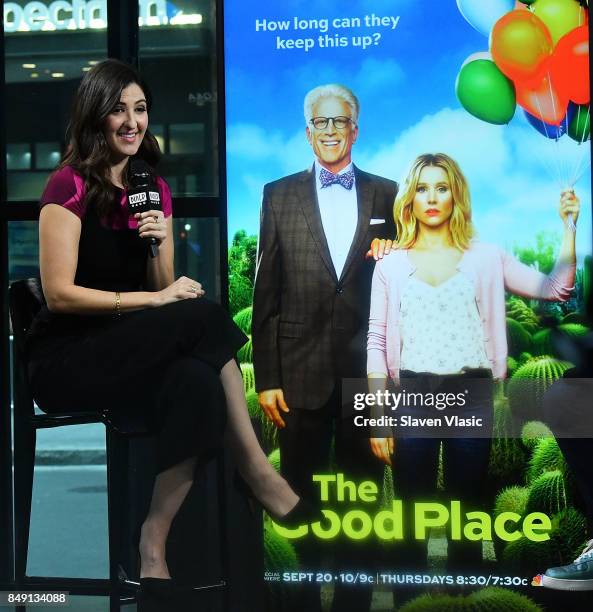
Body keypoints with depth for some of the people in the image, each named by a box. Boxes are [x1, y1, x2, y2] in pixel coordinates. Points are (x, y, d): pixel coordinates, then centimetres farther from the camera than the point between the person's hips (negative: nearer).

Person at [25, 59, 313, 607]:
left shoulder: (154, 188, 11)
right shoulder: (70, 184, -10)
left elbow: (165, 289, 12)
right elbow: (59, 294, -15)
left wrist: (161, 247, -9)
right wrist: (151, 299, -19)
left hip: (132, 351, 6)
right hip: (67, 359, -6)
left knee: (195, 383, -31)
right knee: (203, 314, -28)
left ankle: (155, 542, -27)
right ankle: (256, 468, -20)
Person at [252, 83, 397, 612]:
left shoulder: (386, 194, 6)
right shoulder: (280, 195, 4)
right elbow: (266, 293, 1)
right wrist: (266, 377, -3)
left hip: (366, 372, 1)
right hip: (301, 371, 0)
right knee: (301, 495, 8)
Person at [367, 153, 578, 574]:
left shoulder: (486, 258, 6)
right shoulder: (390, 266, 6)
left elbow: (556, 289, -1)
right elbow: (376, 343, 4)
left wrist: (568, 227, -9)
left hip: (472, 395, 0)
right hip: (413, 396, 0)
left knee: (466, 510, 7)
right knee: (412, 514, 5)